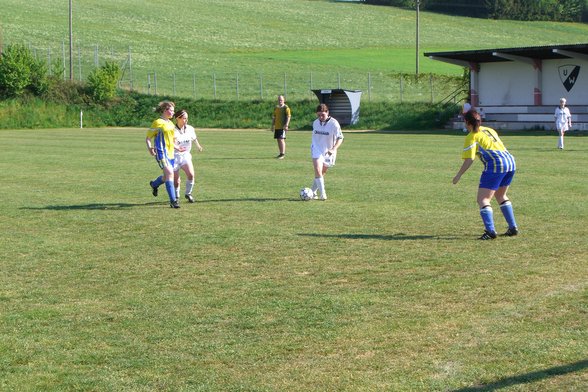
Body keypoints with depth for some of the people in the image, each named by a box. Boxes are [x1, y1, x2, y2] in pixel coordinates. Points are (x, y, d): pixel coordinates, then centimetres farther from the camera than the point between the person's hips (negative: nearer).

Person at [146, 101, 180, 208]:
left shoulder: (171, 123, 16)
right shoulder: (158, 123, -6)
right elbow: (148, 138, -4)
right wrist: (149, 147, -19)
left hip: (170, 152, 8)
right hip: (161, 152, -8)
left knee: (167, 176, 14)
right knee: (169, 173, -19)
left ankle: (154, 184, 46)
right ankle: (173, 200, -20)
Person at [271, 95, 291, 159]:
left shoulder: (286, 108, -5)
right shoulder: (276, 108, 15)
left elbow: (288, 117, -11)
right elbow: (274, 117, 21)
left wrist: (286, 125, -20)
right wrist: (272, 125, 18)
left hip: (283, 127, -7)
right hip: (277, 127, 7)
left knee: (281, 139, -12)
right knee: (278, 140, 9)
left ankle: (283, 154, -9)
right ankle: (281, 153, 18)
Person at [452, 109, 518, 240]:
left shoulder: (472, 136, 1)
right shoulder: (489, 130, 22)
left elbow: (469, 160, -5)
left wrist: (458, 175, 2)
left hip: (495, 165, -8)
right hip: (510, 162, 8)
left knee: (483, 199, -4)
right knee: (501, 196, 25)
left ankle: (490, 231, -18)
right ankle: (513, 228, 23)